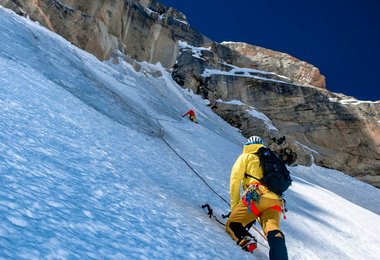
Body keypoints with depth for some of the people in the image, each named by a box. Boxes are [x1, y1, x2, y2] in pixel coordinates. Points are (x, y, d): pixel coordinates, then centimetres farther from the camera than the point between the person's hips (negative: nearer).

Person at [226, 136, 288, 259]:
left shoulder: (246, 156, 19)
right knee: (273, 231, -14)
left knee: (231, 224, 7)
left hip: (256, 197, -4)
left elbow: (235, 180, 7)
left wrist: (234, 206, 11)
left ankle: (245, 240, -25)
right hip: (276, 201, 5)